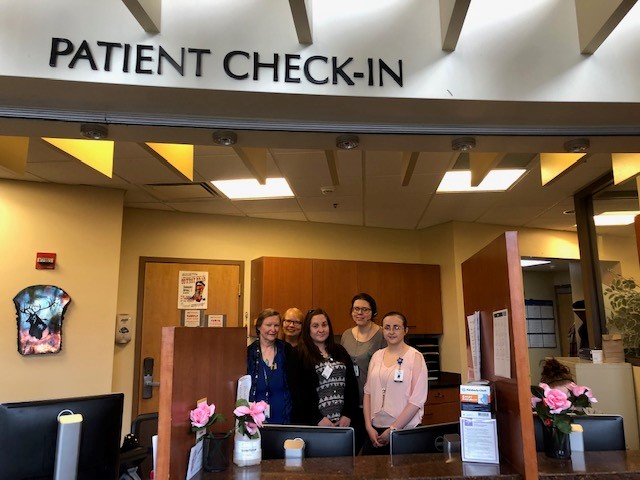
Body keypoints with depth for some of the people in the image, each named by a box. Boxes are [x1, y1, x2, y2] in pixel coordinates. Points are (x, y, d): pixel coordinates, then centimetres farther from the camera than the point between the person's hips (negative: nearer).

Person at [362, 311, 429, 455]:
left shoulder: (415, 357, -7)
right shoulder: (377, 356, 7)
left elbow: (417, 400, -12)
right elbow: (368, 392, 8)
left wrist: (392, 430, -12)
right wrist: (369, 426, -2)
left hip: (405, 430, -4)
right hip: (375, 430, 4)